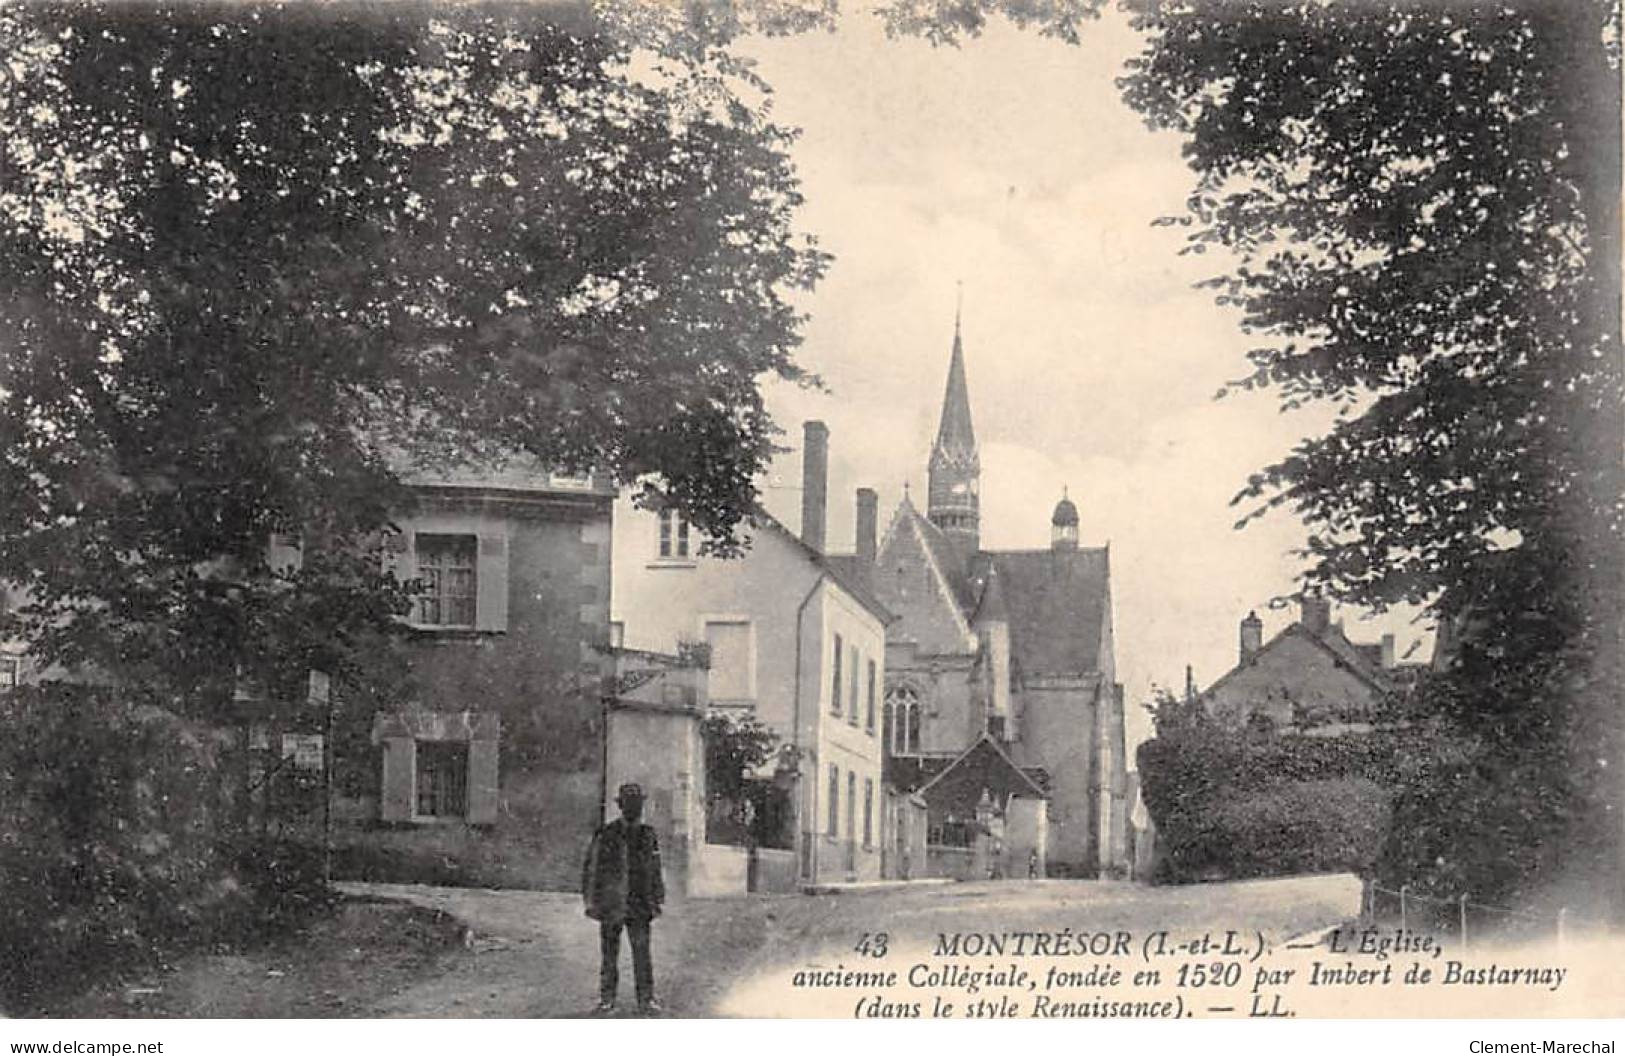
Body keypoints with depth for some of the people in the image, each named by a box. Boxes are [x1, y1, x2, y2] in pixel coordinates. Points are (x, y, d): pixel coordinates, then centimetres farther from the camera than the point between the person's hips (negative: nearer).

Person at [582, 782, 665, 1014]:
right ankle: (607, 998, 14)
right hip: (611, 906, -2)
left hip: (639, 907, 2)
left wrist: (657, 901, 10)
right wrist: (590, 901, -4)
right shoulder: (605, 835, -2)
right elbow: (590, 870, 0)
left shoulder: (648, 836, 7)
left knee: (642, 953, -3)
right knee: (609, 954, 5)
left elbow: (655, 871, 14)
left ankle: (646, 999, 2)